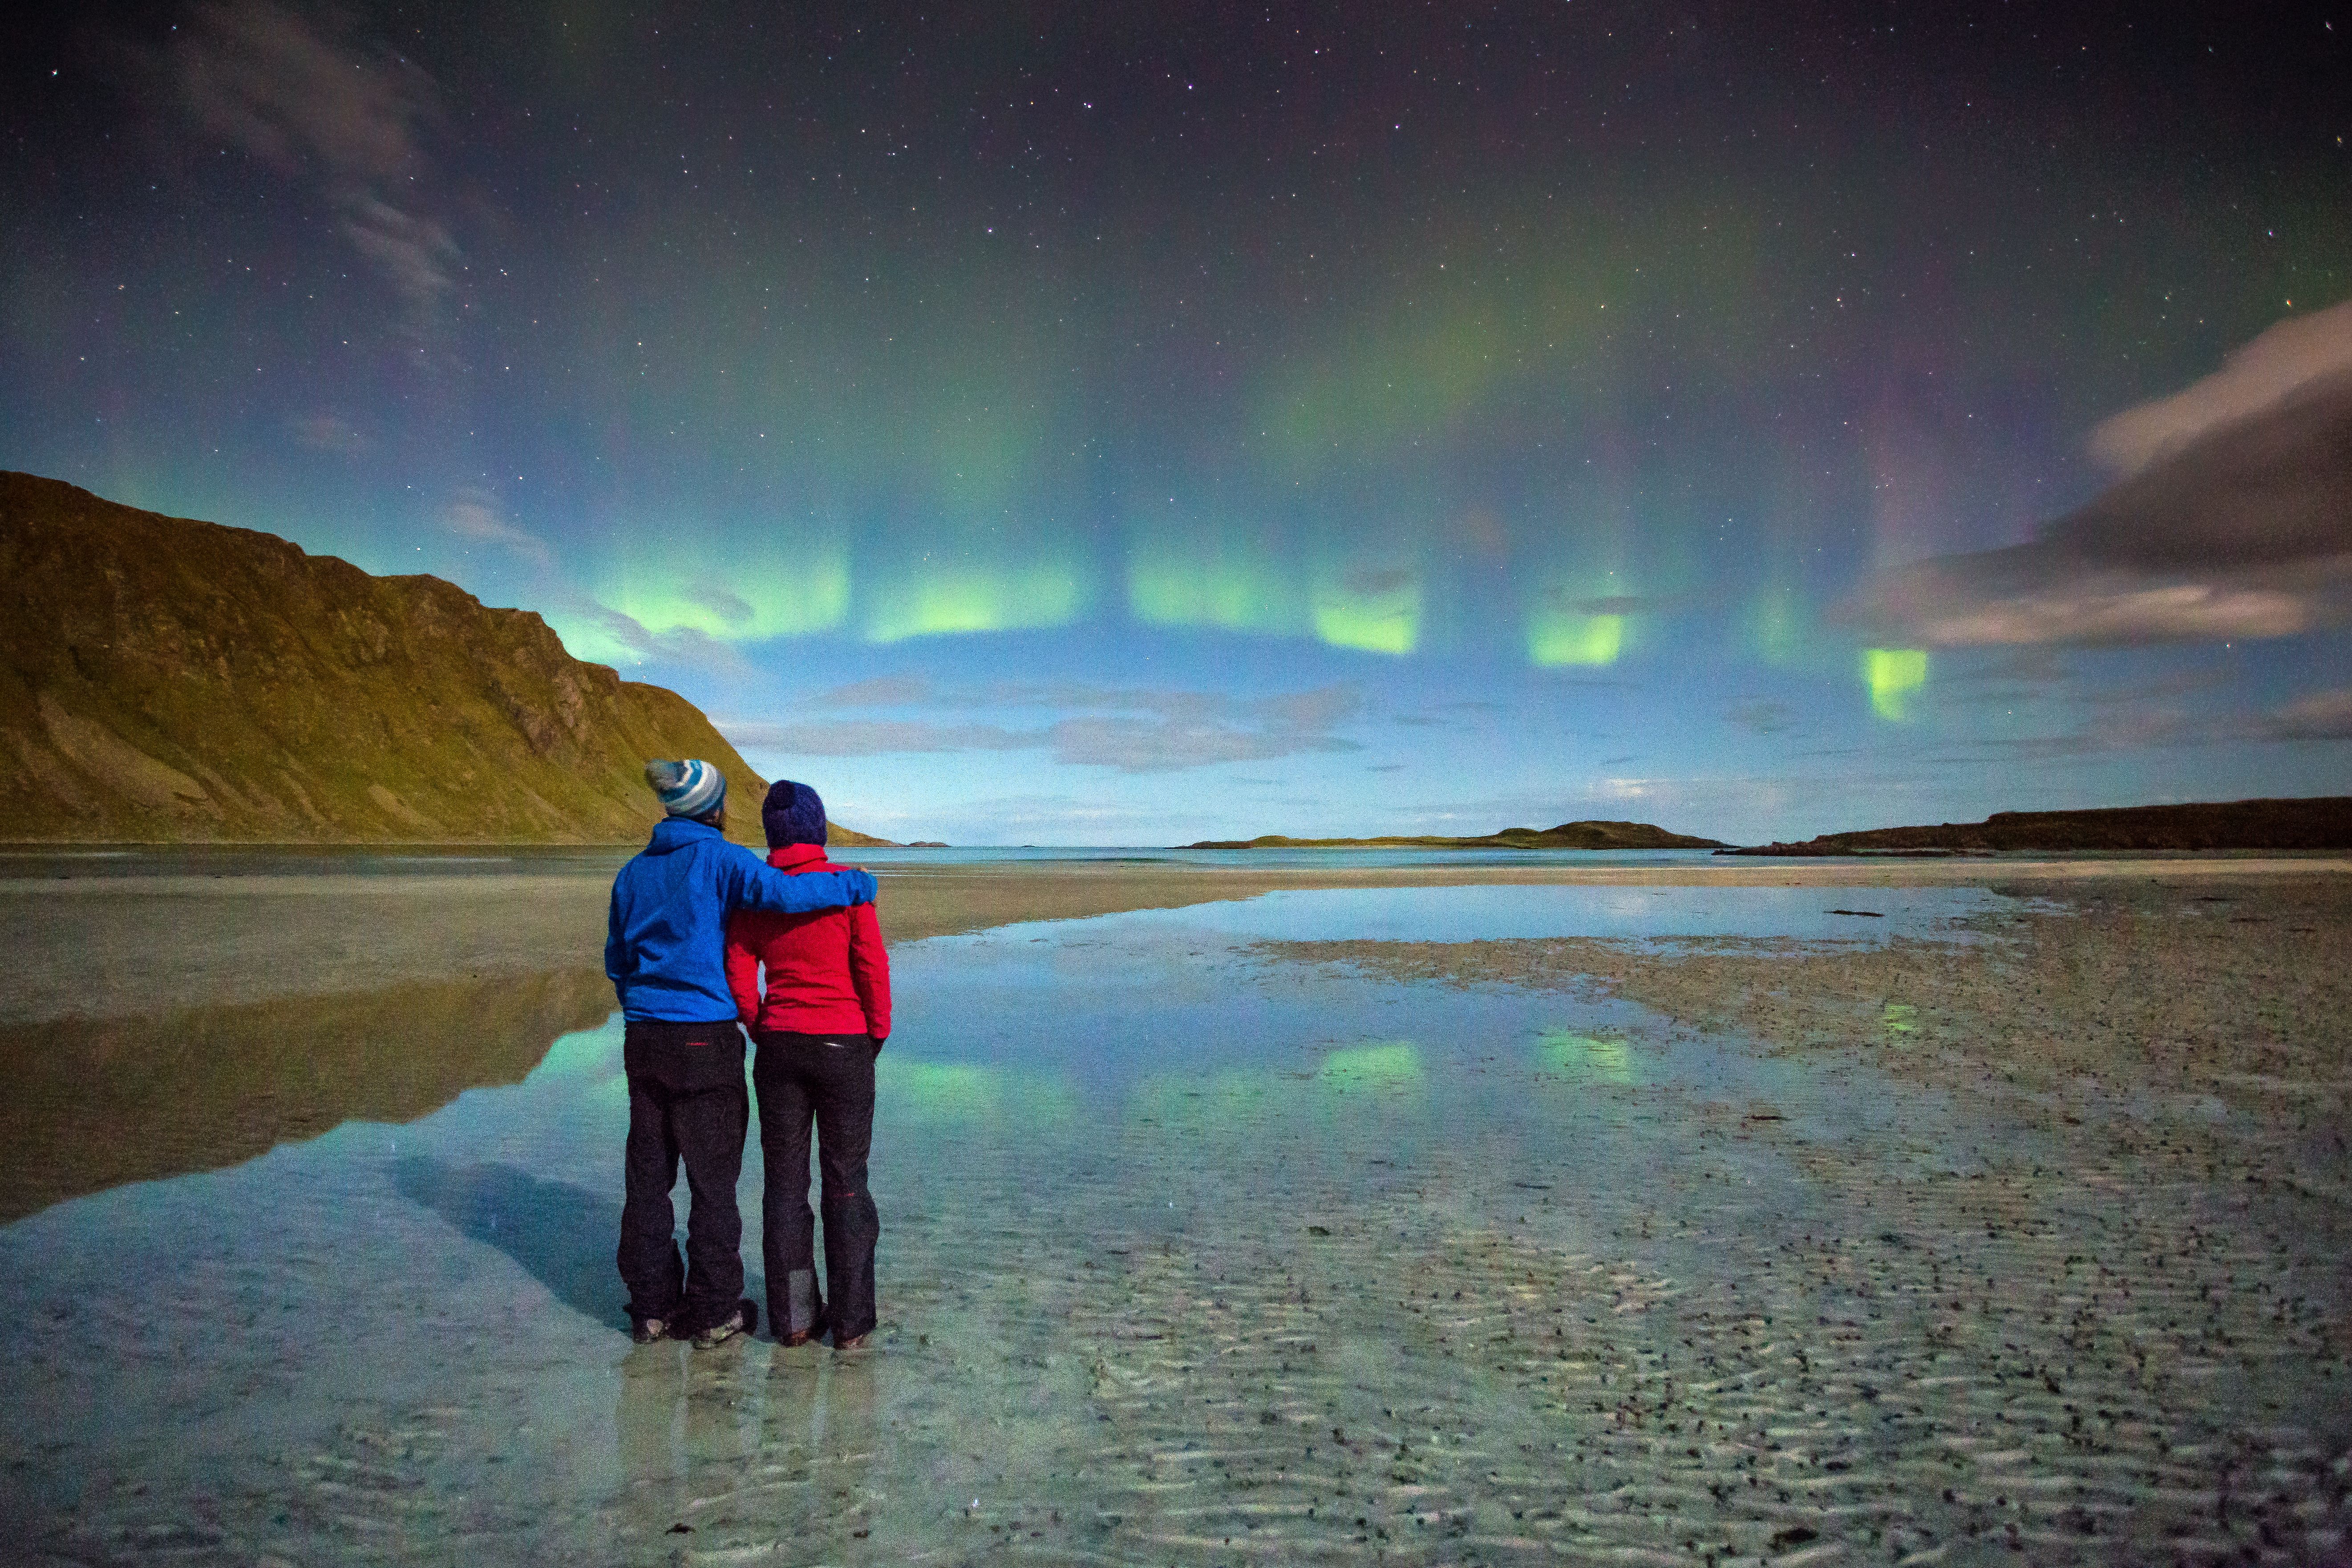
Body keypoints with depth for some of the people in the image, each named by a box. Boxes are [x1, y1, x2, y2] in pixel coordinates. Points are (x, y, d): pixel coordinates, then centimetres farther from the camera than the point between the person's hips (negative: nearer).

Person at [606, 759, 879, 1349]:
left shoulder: (634, 872, 10)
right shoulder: (717, 859, -10)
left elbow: (617, 961, 16)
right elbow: (781, 892, -25)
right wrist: (855, 885, -12)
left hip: (645, 1040, 6)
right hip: (706, 1040, -6)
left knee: (648, 1175, 12)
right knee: (712, 1179, 5)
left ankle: (652, 1307, 21)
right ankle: (715, 1312, 14)